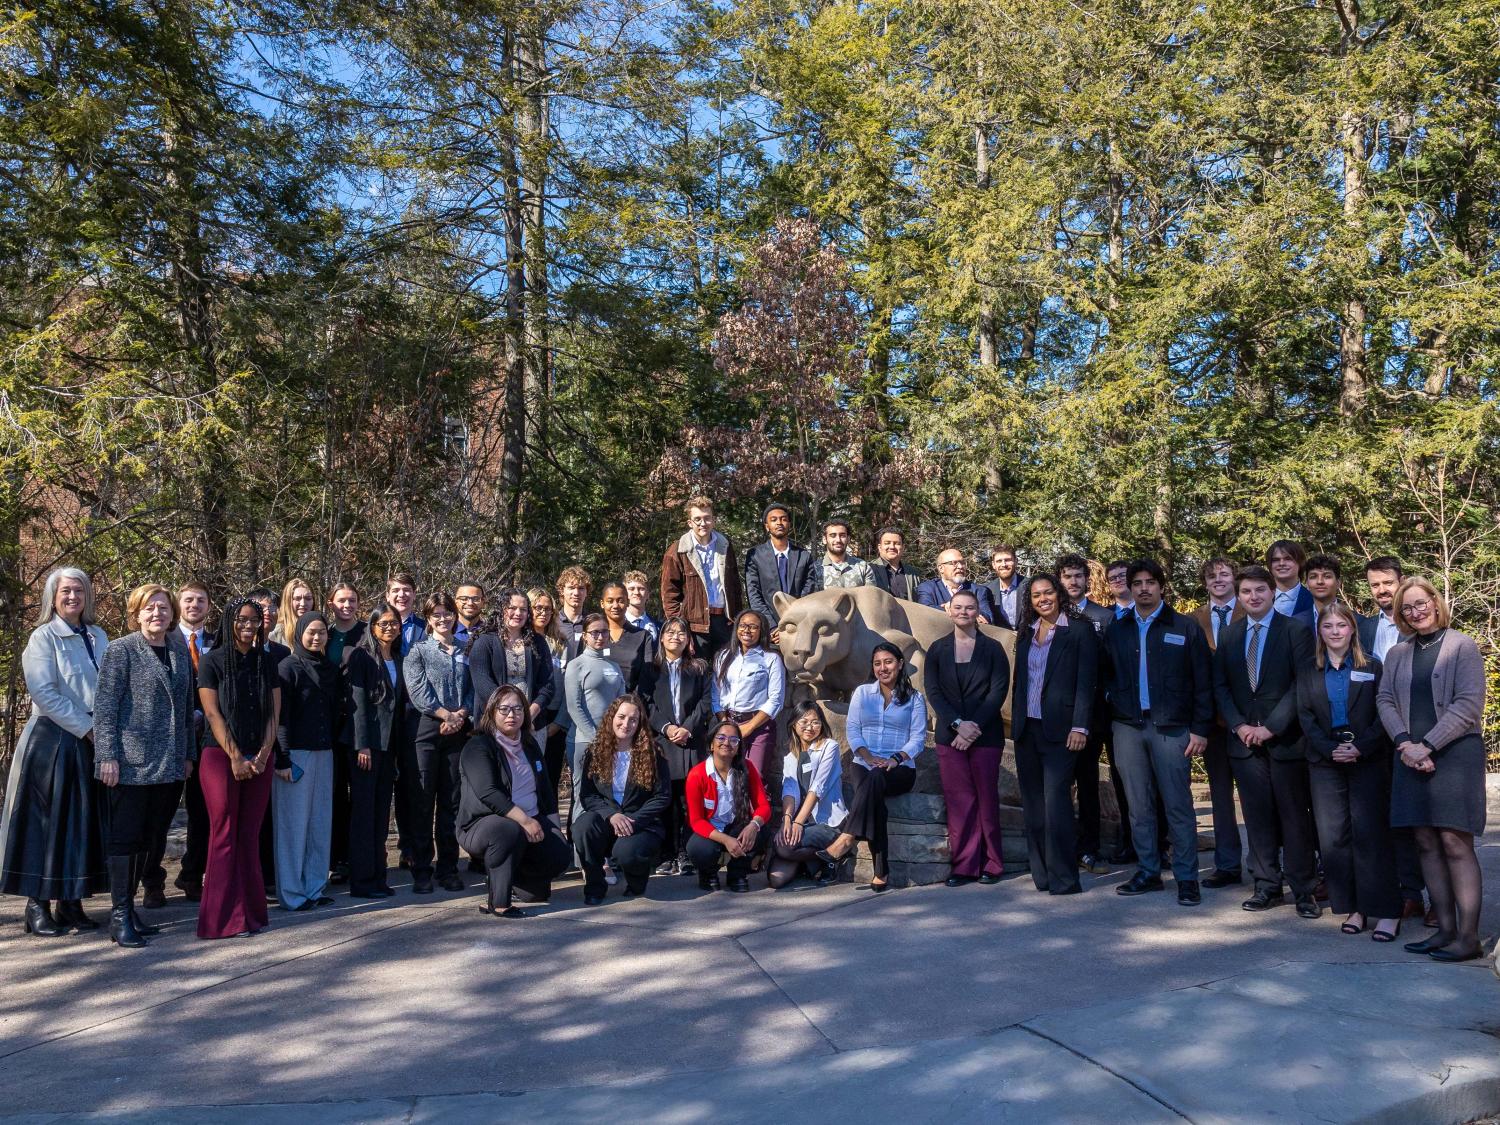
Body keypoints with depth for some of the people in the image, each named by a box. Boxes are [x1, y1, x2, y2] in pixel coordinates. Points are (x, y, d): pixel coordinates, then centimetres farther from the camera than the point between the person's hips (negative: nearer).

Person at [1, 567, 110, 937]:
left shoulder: (98, 637, 11)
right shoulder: (43, 637, -4)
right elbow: (43, 692, -13)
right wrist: (85, 727, -14)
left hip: (91, 744, 5)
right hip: (52, 742, -5)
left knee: (82, 822, 7)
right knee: (46, 821, -1)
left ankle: (71, 902, 15)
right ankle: (37, 905, 8)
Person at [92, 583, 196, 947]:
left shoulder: (180, 651, 12)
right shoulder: (121, 650, -4)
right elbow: (105, 705, -8)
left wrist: (188, 754, 15)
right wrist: (108, 756, -14)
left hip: (170, 764, 6)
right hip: (132, 762, -6)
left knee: (146, 839, 12)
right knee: (125, 838, -1)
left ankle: (129, 908, 22)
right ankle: (119, 917, 5)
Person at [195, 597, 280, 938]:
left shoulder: (266, 663, 10)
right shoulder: (213, 661, -1)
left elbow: (273, 714, 7)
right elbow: (213, 714, -7)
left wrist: (262, 756, -6)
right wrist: (236, 758, -12)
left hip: (259, 760, 3)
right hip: (220, 757, -3)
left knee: (250, 836, 5)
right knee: (225, 835, -3)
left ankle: (251, 911, 11)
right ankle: (224, 918, 2)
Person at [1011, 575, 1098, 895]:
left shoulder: (1079, 630, -2)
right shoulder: (1026, 632, 14)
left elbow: (1086, 682, -7)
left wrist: (1080, 726, -13)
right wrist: (1016, 721, 10)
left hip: (1059, 730, -6)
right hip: (1026, 728, 6)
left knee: (1056, 802, -11)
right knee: (1033, 806, 8)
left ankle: (1063, 878, -3)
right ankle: (1041, 874, 15)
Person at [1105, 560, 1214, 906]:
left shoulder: (1185, 628, 3)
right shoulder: (1117, 631, 12)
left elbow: (1202, 682, 1)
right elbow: (1106, 680, 13)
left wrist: (1200, 729, -5)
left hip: (1171, 728, -3)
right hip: (1128, 728, 3)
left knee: (1178, 806, 0)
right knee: (1139, 806, 8)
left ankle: (1187, 878, 8)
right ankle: (1148, 872, 18)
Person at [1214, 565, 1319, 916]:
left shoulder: (1296, 630, -2)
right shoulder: (1229, 635, 11)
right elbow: (1220, 686, 10)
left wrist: (1271, 726, -13)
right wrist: (1239, 726, -4)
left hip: (1286, 739, -3)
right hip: (1244, 739, 4)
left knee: (1295, 817, 2)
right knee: (1258, 817, 7)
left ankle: (1304, 890, 11)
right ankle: (1267, 886, 15)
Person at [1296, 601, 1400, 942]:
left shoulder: (1372, 668, 4)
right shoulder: (1308, 673, 10)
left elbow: (1382, 715, -2)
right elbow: (1305, 718, 4)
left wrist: (1360, 748, -14)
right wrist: (1331, 750, -9)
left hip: (1368, 761, -2)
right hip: (1325, 764, 3)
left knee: (1370, 834, -6)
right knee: (1333, 836, 1)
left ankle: (1386, 911, -1)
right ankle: (1353, 908, 8)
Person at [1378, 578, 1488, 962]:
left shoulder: (1462, 646, -2)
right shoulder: (1397, 654, 14)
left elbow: (1469, 704, -9)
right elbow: (1385, 700, 7)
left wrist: (1427, 745, -13)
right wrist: (1404, 743, -9)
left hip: (1455, 754, -5)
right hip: (1412, 757, 5)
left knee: (1455, 843, -8)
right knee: (1427, 844, 6)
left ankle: (1468, 936, -1)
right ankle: (1445, 929, 13)